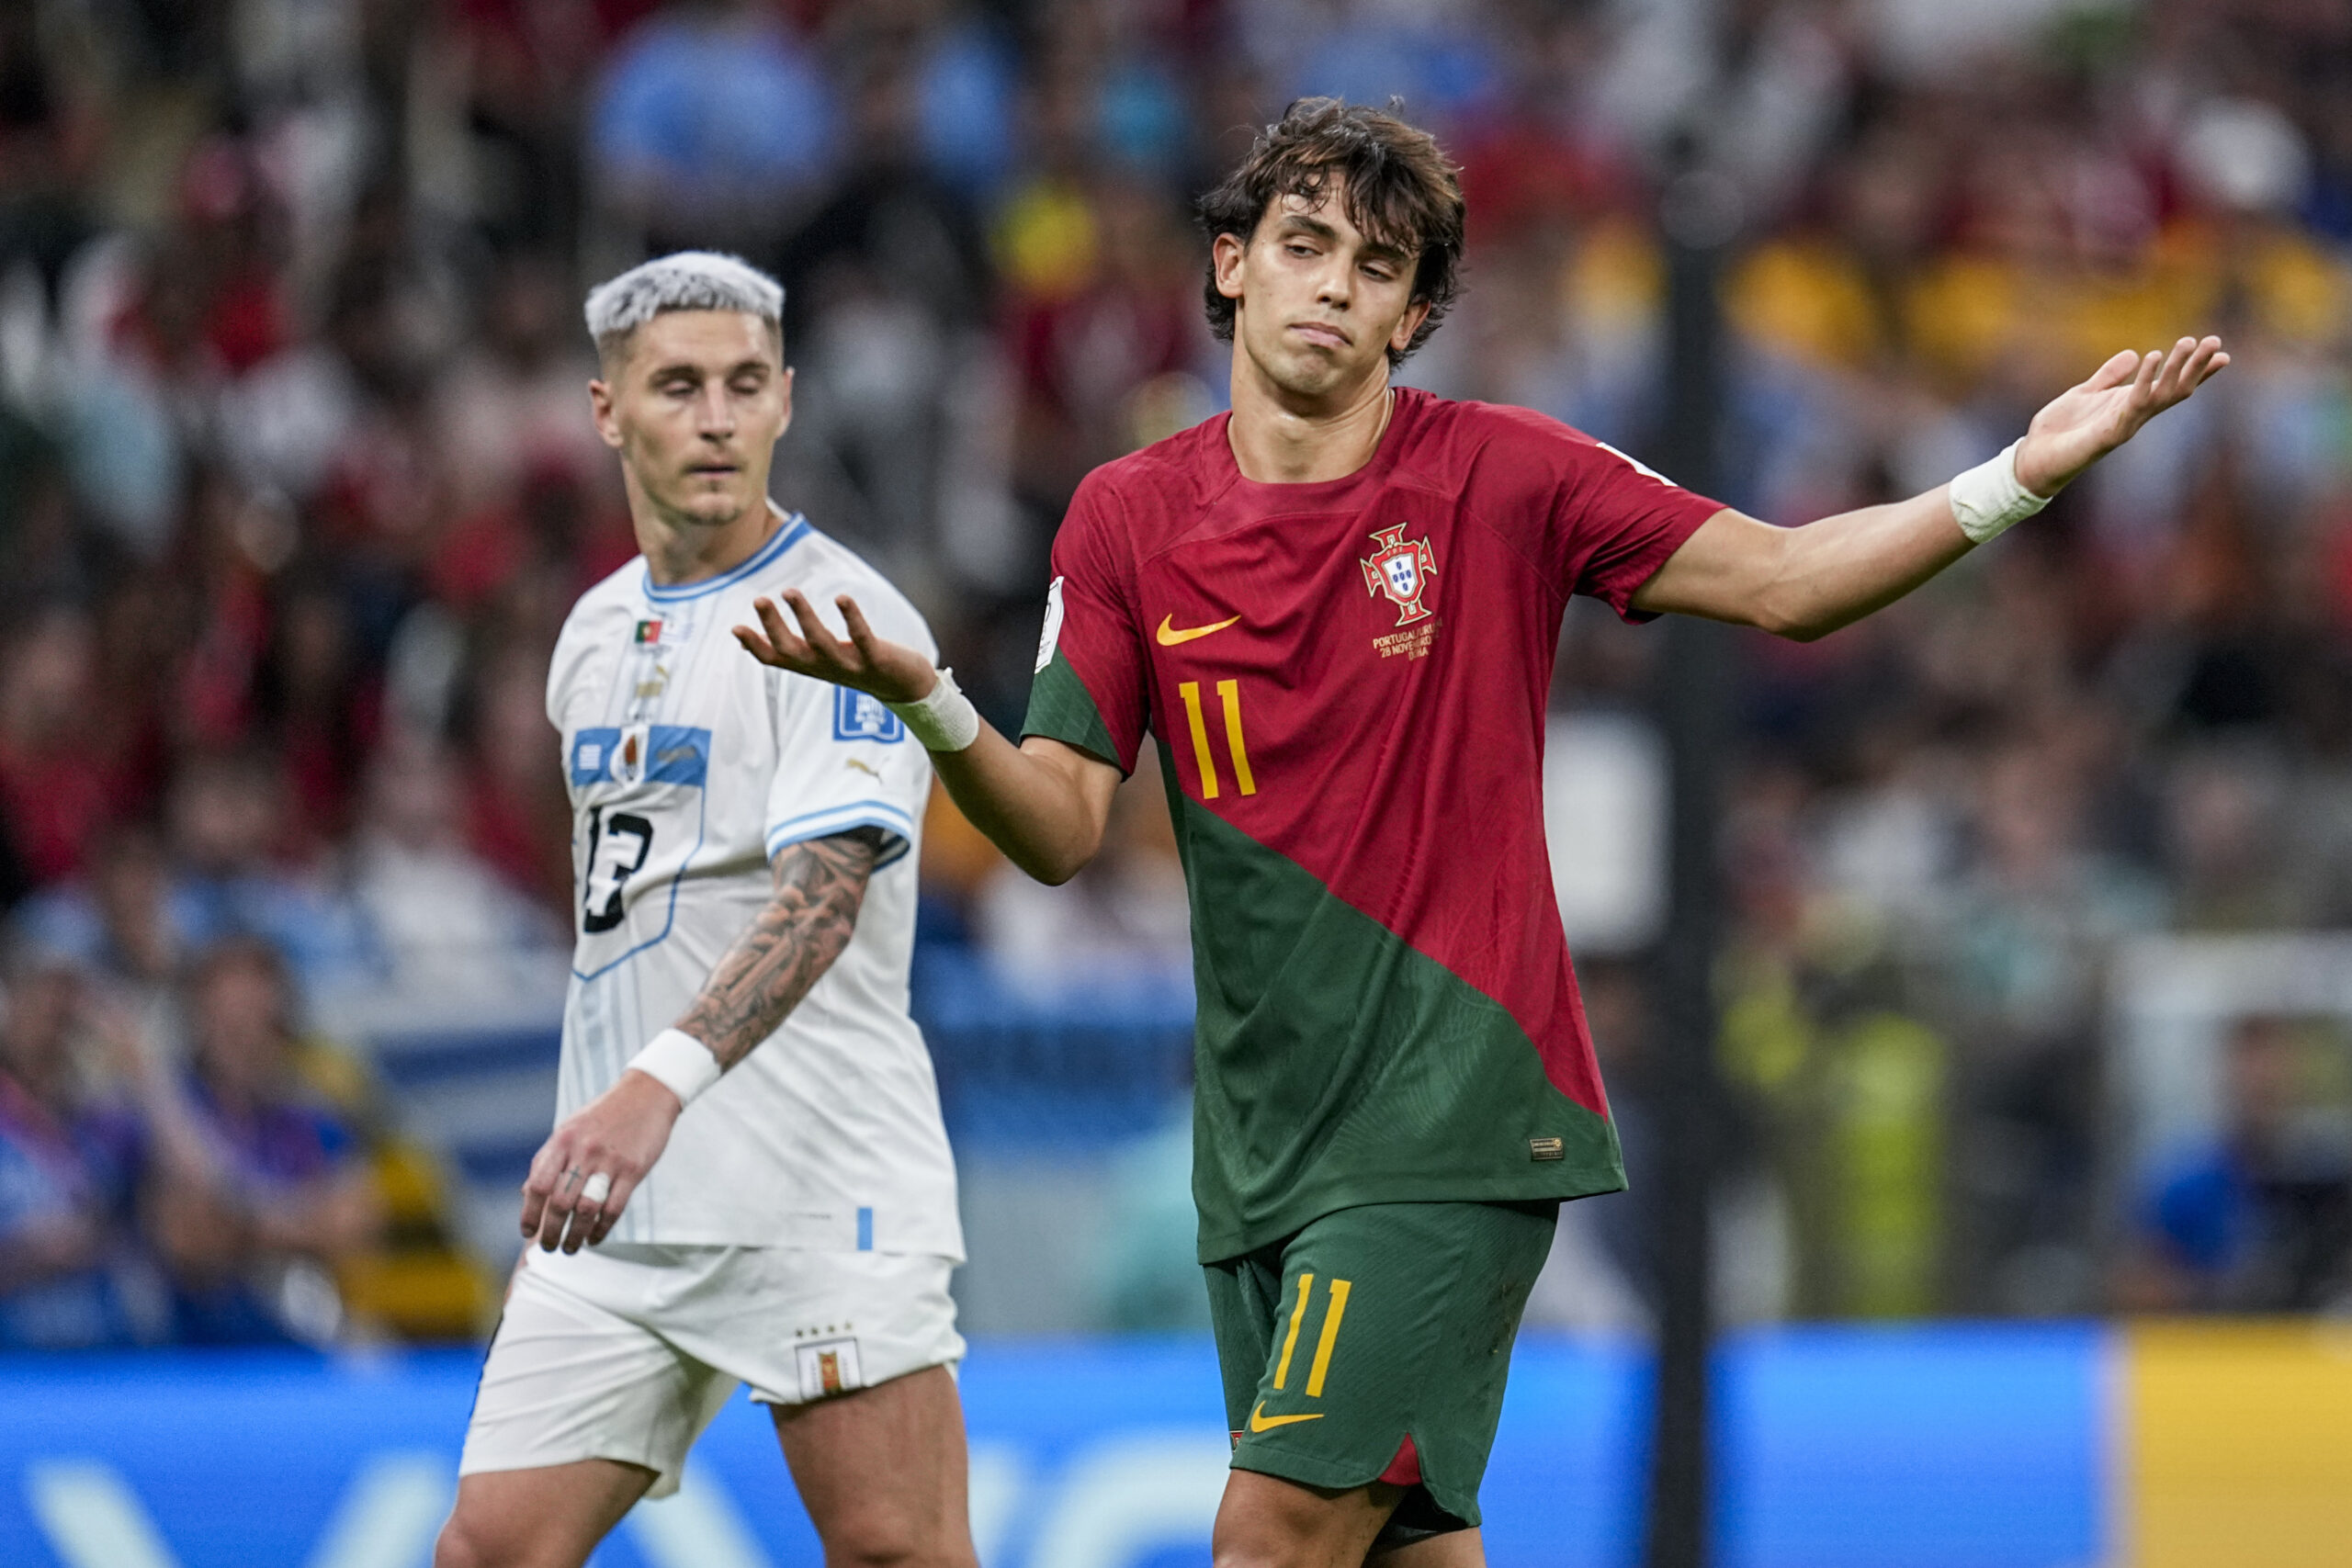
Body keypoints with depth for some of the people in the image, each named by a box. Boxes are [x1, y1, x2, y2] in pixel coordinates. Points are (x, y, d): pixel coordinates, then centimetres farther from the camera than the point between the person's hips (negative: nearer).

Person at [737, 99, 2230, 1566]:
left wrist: (2019, 477, -13)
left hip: (1453, 1119, -4)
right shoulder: (1129, 518, 5)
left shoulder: (1502, 476, -2)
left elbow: (1781, 581, 1)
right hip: (1263, 1140, 4)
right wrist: (925, 700, -19)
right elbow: (1060, 829, 2)